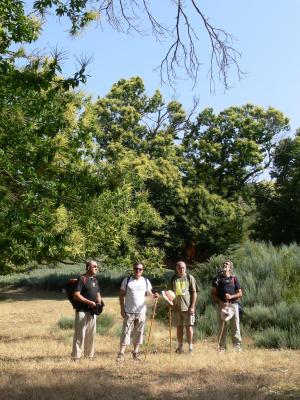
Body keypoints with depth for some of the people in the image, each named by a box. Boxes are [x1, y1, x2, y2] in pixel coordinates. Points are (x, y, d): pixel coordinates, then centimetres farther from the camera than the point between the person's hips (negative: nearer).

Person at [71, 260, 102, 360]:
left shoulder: (95, 280, 15)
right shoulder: (82, 279, -9)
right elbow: (76, 295, -16)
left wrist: (99, 303, 3)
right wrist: (89, 302, -20)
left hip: (92, 311, 8)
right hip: (82, 311, -8)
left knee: (91, 334, 13)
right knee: (80, 334, -5)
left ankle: (89, 355, 23)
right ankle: (76, 356, 1)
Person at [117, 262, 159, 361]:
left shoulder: (146, 281, 5)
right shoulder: (127, 280, -1)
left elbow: (149, 293, 5)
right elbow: (121, 295, 2)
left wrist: (154, 295, -18)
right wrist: (122, 309, -5)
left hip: (141, 312, 2)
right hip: (129, 312, -2)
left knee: (139, 333, 8)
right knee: (126, 332, -2)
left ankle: (136, 353, 18)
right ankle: (121, 353, -1)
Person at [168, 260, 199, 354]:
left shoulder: (190, 278, 1)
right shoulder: (173, 279, 9)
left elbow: (194, 293, -2)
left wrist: (192, 306, -8)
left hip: (188, 307, -3)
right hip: (176, 307, 3)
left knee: (189, 326, -2)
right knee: (179, 327, 10)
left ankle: (190, 346, 7)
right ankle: (180, 346, 19)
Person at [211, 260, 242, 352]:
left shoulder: (234, 279, 13)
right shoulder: (217, 278, 13)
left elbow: (240, 293, 10)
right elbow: (213, 294, 8)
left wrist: (231, 296, -9)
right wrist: (220, 302, -8)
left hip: (233, 304, 0)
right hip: (221, 305, 0)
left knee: (235, 326, -1)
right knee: (222, 327, 1)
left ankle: (237, 346, 4)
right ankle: (221, 347, 5)